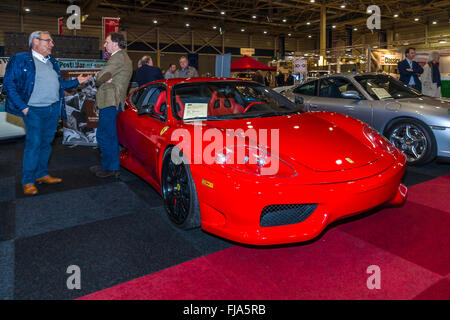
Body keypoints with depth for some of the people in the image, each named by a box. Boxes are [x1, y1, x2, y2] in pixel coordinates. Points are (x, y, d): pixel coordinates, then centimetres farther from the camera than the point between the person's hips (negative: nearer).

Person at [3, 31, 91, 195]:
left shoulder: (52, 62, 16)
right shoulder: (20, 60, -4)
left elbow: (59, 84, 22)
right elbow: (9, 85, -7)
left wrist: (76, 81, 11)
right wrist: (23, 107, -14)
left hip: (54, 109, 6)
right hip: (34, 111, -6)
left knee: (46, 143, 12)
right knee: (33, 144, -5)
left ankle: (42, 174, 24)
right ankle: (28, 181, 6)